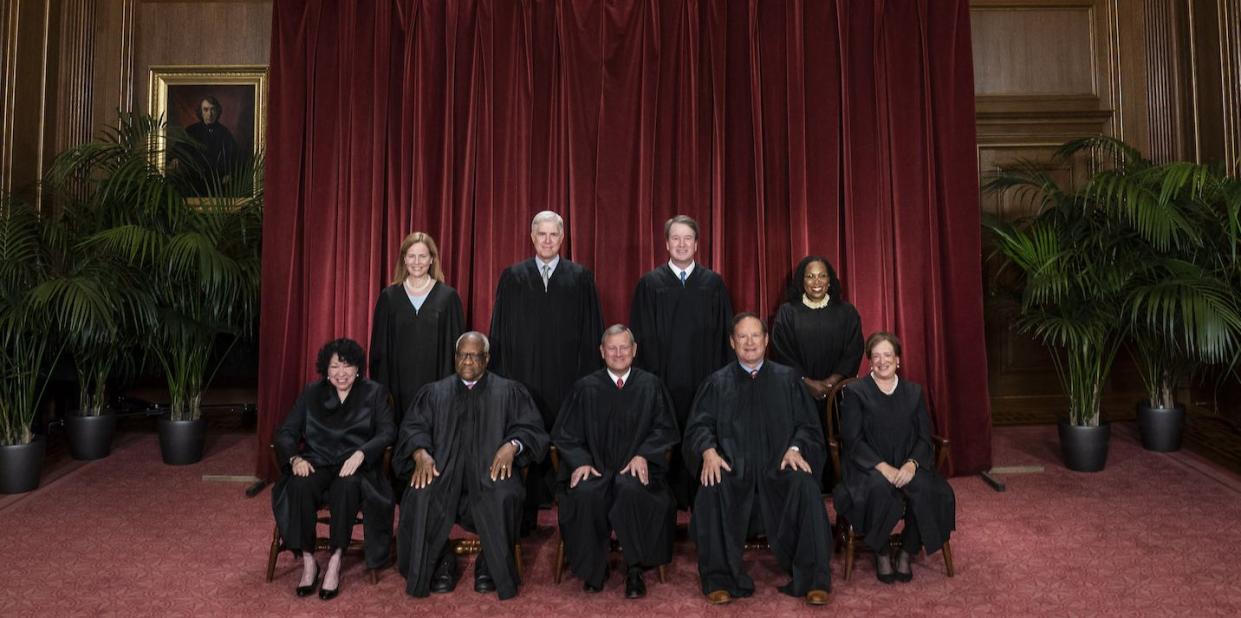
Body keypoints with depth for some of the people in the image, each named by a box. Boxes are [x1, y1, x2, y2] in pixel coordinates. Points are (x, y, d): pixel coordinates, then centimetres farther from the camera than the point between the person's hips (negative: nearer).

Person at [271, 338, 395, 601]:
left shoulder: (374, 393, 7)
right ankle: (308, 562, -19)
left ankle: (335, 562, -23)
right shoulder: (311, 393, 14)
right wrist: (295, 458, -14)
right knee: (299, 486, -32)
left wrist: (360, 453, -23)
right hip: (317, 463, 2)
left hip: (356, 466, -2)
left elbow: (387, 433, -5)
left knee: (347, 485, -36)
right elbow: (286, 432, 7)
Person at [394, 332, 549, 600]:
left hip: (491, 468, -1)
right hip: (442, 468, 2)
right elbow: (413, 428, 9)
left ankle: (490, 565, -9)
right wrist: (421, 454, -13)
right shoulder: (434, 392, 19)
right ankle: (442, 562, -6)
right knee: (420, 497, -29)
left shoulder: (509, 392, 14)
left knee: (503, 497, -33)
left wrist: (512, 445, -16)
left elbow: (531, 428, 6)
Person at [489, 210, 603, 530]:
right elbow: (499, 331, 8)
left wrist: (590, 380, -2)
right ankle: (525, 516, 17)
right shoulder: (512, 276, 8)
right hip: (522, 376, 1)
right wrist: (500, 376, 2)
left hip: (566, 379, 0)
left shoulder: (581, 277, 6)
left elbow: (591, 332, 4)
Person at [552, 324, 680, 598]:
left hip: (636, 466, -1)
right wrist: (580, 461, -10)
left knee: (631, 489, -35)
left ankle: (635, 570, -15)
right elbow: (565, 434, 8)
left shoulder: (650, 385, 7)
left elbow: (665, 429, 7)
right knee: (585, 493, -32)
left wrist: (643, 455, -10)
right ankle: (593, 569, -8)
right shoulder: (586, 388, 8)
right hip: (595, 466, 1)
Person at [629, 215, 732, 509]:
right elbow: (641, 337, 3)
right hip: (662, 381, -1)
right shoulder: (649, 283, 4)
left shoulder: (714, 283, 7)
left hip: (704, 382, 1)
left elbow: (724, 335, 8)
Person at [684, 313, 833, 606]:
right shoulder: (717, 382, 13)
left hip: (779, 466, 1)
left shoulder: (787, 378, 14)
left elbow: (807, 425, 9)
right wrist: (709, 451, -16)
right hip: (733, 468, 0)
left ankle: (814, 579, -18)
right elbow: (699, 425, 5)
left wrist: (796, 448, -12)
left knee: (805, 487, -31)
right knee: (711, 491, -31)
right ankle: (720, 579, -17)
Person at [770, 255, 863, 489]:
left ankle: (832, 491, 10)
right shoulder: (787, 312, 3)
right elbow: (783, 354, -2)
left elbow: (853, 353, 2)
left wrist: (830, 382, -10)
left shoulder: (846, 313, 8)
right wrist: (809, 383, -10)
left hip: (837, 394, 1)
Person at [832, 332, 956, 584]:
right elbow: (852, 440, -6)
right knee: (880, 488, -36)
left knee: (927, 489, -29)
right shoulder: (855, 392, 3)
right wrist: (883, 467, -19)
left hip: (906, 466, 3)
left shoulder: (914, 392, 14)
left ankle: (906, 554, -7)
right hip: (869, 467, -3)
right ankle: (881, 554, -10)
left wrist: (912, 463, -14)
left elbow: (925, 437, 7)